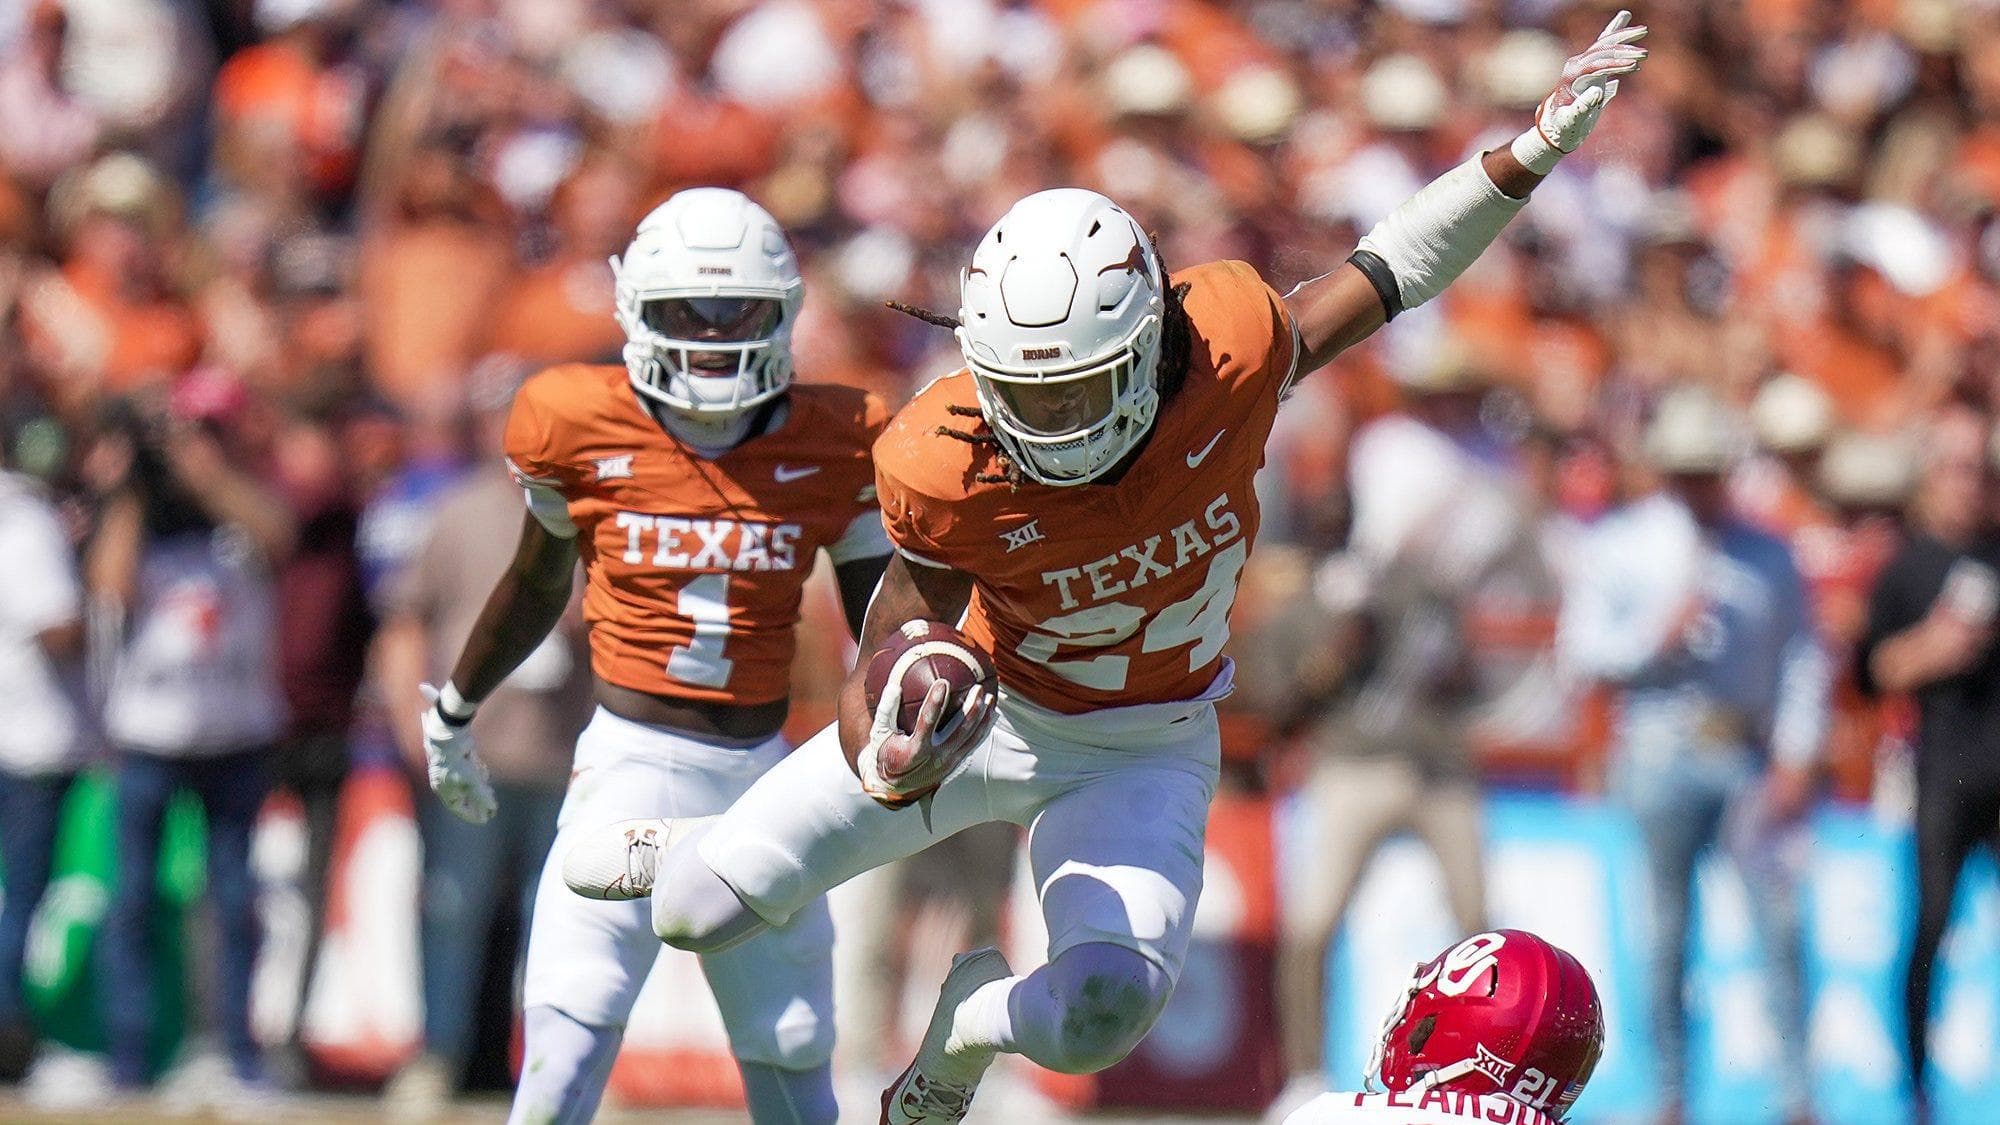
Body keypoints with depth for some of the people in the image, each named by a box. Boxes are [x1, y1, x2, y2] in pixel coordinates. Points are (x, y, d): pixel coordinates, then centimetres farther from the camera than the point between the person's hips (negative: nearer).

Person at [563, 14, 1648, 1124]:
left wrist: (1533, 154, -13)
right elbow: (873, 677, -24)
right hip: (976, 707, -1)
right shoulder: (949, 472, -30)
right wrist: (884, 772, -48)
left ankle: (976, 1014, 18)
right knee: (697, 914, -7)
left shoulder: (1229, 355, -29)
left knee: (1103, 1015, -22)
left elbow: (1383, 273, -9)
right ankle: (698, 852, 36)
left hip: (1142, 751, 1)